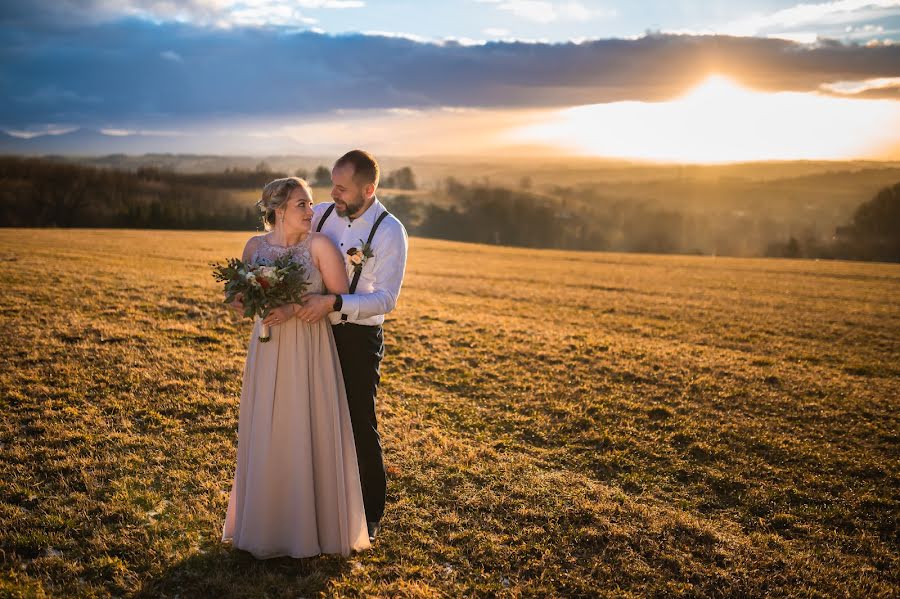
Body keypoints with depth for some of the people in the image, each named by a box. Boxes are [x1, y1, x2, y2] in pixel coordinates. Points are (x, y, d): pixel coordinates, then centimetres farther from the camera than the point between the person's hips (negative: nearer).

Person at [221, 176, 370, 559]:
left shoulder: (319, 245, -8)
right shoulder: (254, 247, 3)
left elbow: (340, 297, -9)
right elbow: (245, 295, 14)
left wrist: (295, 309, -18)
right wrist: (241, 301, -9)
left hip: (310, 353, -3)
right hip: (268, 352, 3)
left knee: (309, 437, 3)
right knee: (265, 438, 10)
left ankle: (312, 525, 20)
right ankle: (266, 523, 27)